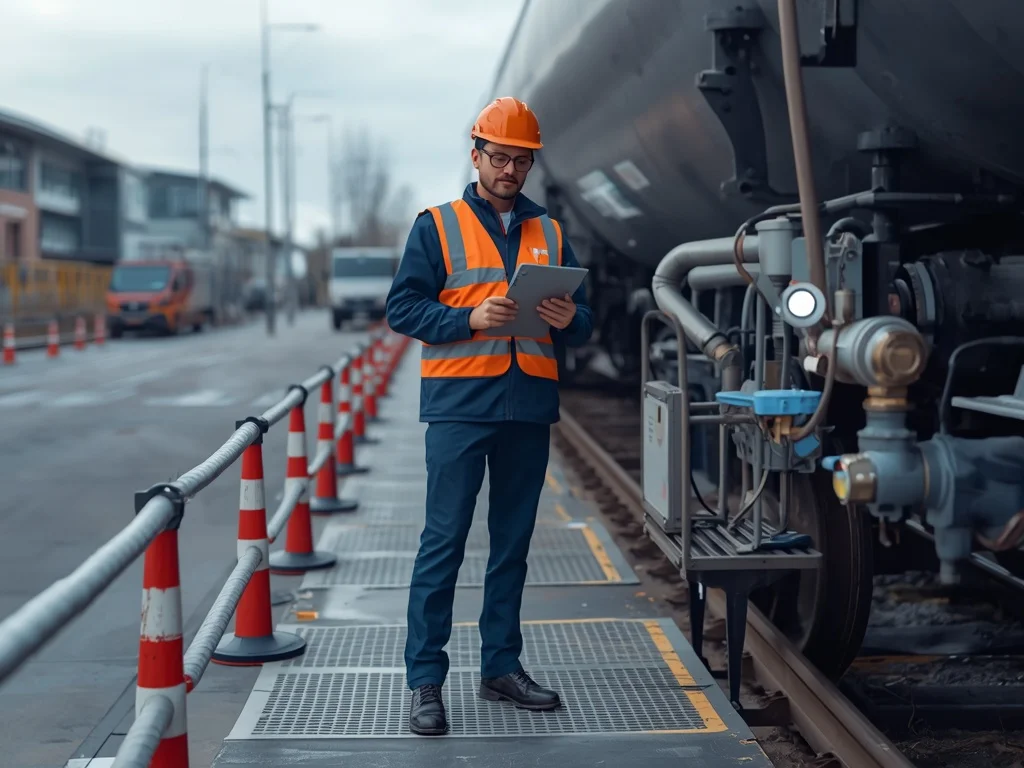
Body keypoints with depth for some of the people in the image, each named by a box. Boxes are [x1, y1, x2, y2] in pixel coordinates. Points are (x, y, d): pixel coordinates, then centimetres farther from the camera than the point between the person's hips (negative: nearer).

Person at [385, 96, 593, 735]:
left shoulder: (551, 234, 16)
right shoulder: (437, 226, 4)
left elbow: (582, 325, 16)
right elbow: (403, 307, -3)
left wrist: (570, 319, -8)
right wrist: (470, 318, -17)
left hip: (530, 406, 4)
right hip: (461, 402, -4)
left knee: (513, 544, 10)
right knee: (444, 543, -6)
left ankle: (502, 667, 20)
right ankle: (426, 682, -3)